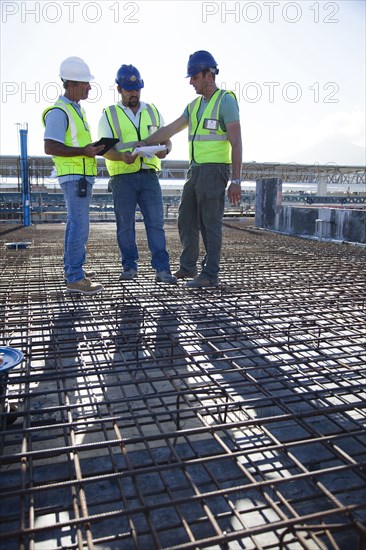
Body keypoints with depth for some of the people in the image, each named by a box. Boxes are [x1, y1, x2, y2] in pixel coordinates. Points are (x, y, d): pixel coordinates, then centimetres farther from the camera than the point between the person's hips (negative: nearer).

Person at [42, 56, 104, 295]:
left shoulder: (78, 109, 18)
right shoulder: (59, 111, -13)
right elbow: (50, 147, -21)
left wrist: (93, 148, 11)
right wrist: (83, 151, -21)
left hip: (83, 176, 10)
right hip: (74, 177, -10)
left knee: (75, 224, 15)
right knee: (80, 226, -12)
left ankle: (72, 269, 26)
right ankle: (75, 278, -8)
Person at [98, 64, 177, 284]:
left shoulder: (153, 111, 15)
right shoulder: (109, 115, 5)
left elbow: (167, 139, 14)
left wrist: (164, 149, -11)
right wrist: (123, 157, -23)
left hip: (149, 175, 2)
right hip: (123, 177, -1)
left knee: (156, 223, -5)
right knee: (126, 225, 4)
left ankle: (162, 269, -5)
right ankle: (130, 266, 16)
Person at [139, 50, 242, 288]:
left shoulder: (226, 100, -8)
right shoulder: (195, 105, 17)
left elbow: (236, 143, -14)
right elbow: (170, 129, 21)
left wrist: (236, 181, -19)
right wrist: (142, 143, 18)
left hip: (214, 172, -8)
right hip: (196, 171, 8)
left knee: (210, 224, -5)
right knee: (187, 220, 12)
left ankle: (210, 275, 3)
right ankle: (188, 268, 25)